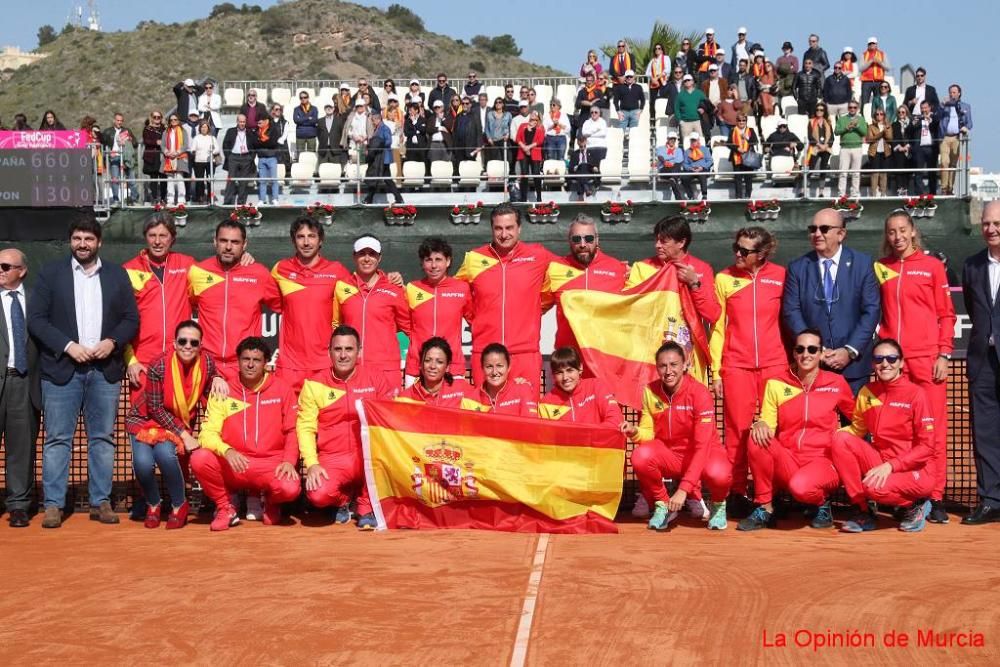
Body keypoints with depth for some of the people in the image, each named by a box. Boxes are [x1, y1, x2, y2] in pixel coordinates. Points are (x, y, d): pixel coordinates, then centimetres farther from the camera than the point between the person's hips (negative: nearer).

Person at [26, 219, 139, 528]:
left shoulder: (117, 274, 11)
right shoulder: (51, 272, 5)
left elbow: (131, 319, 9)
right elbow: (36, 319, -1)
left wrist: (112, 342, -9)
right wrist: (68, 346, -12)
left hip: (105, 368, 2)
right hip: (62, 368, -2)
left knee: (102, 438, 5)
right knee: (57, 439, -2)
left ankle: (101, 502, 11)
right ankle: (53, 504, 3)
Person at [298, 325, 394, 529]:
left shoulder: (374, 378, 3)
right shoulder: (314, 384, 2)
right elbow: (305, 428, -1)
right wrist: (312, 463, -14)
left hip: (367, 459, 1)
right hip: (332, 460, -1)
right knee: (318, 495, -31)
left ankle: (366, 508, -12)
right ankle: (343, 499, 12)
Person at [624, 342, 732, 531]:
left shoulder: (699, 393, -21)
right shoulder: (650, 391, -7)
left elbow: (702, 445, -25)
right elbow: (648, 432, -1)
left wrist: (683, 489, -33)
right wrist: (635, 432, -28)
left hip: (703, 453, -3)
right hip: (669, 455, 3)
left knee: (718, 474, -38)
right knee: (640, 456, -30)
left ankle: (718, 504, 2)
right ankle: (662, 505, 0)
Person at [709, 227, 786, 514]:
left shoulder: (781, 276, 3)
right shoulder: (724, 278, 4)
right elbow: (717, 326, 6)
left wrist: (793, 358, 3)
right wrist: (716, 370, 3)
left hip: (774, 363, 0)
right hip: (736, 364, 0)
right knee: (737, 430, 0)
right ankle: (737, 492, 7)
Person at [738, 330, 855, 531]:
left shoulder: (836, 383, 1)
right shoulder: (776, 385, 4)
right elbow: (767, 424, 1)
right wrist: (761, 424, -21)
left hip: (822, 462, -3)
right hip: (786, 462, 3)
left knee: (801, 486, -36)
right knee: (757, 439, -27)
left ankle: (821, 503, 3)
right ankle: (764, 508, -11)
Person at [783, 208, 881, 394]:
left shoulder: (862, 263, 2)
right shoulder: (797, 268, 5)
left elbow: (872, 310, -2)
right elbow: (791, 312, 0)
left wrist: (850, 351, -10)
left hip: (853, 364, 0)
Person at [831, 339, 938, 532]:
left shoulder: (915, 394, -11)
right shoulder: (867, 392, 3)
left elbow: (926, 446, -12)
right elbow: (857, 429, 11)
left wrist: (890, 466, -22)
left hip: (916, 471, -5)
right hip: (880, 461, 5)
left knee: (875, 487, -35)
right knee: (841, 439, -18)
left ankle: (916, 504, 1)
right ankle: (862, 510, -8)